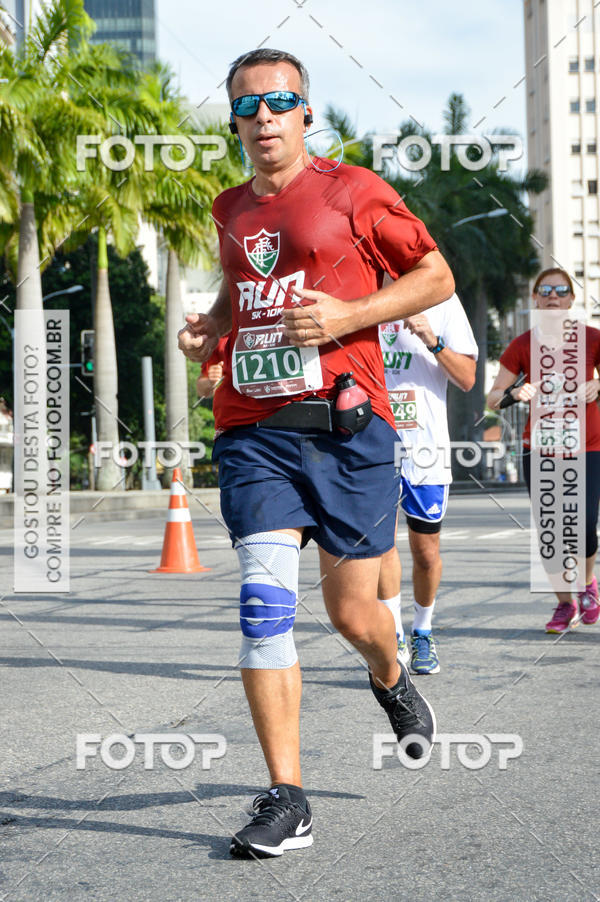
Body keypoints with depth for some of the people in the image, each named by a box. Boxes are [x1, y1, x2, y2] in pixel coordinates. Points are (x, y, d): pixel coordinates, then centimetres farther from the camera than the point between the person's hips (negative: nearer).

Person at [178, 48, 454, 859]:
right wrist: (212, 325, 12)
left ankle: (392, 682, 41)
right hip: (254, 430, 3)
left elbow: (437, 276, 4)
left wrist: (347, 315, -10)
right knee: (265, 600, -10)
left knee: (352, 613, 3)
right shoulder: (231, 210, 16)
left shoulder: (352, 191, 1)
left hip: (345, 425, -3)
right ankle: (286, 801, -4)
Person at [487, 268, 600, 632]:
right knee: (549, 531, -2)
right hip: (540, 448, 1)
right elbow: (493, 398, 1)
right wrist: (515, 394, -19)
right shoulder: (522, 345, 2)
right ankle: (565, 603, 18)